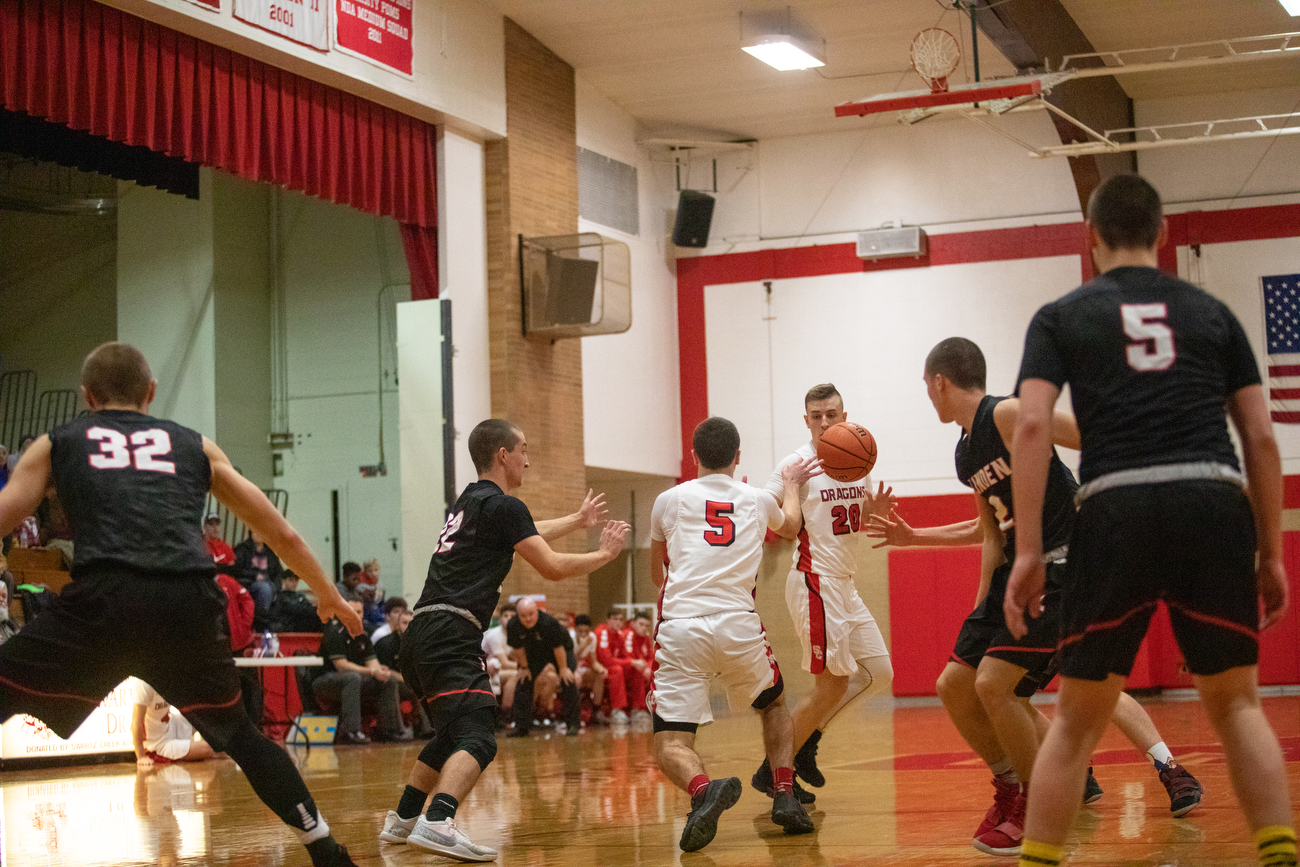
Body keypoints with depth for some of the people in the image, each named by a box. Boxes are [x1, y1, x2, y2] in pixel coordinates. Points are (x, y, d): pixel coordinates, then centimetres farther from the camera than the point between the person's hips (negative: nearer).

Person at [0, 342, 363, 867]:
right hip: (190, 605, 3)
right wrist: (328, 597, 46)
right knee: (237, 733, 26)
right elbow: (282, 535, 31)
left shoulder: (56, 443, 24)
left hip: (105, 599, -3)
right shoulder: (196, 446, 28)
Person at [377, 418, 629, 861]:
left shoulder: (472, 500, 24)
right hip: (450, 637, -10)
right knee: (477, 739, -19)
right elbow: (553, 567, -4)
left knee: (451, 734, 26)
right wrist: (605, 553, 11)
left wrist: (578, 520, 55)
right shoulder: (502, 505, -4)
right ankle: (437, 824, -38)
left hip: (421, 638, 10)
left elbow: (522, 536, 43)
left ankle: (402, 820, 31)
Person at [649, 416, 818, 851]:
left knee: (671, 743, 0)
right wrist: (792, 484, 61)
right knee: (773, 705, 30)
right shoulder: (757, 500, 15)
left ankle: (703, 789, -32)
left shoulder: (669, 500, 13)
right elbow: (789, 522, 42)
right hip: (739, 626, 2)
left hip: (680, 626, -1)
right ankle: (785, 796, 14)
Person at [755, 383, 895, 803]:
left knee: (878, 673, 12)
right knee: (832, 684, -7)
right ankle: (772, 772, 1)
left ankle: (807, 739, 20)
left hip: (844, 584, 8)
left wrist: (876, 511, -3)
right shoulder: (796, 465, -11)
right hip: (815, 581, -8)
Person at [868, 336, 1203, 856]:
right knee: (954, 686, 5)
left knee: (993, 683, -18)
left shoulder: (1008, 415, -15)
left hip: (1067, 565, -9)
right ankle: (1012, 788, 23)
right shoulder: (966, 455, 13)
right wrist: (913, 537, 22)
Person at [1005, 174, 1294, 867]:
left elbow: (1031, 424, 0)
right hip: (1216, 505, 1)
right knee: (1236, 704, 13)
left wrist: (1028, 552, -1)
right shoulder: (1210, 312, 19)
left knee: (1076, 720, 9)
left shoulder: (1061, 317, 14)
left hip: (1118, 508, -1)